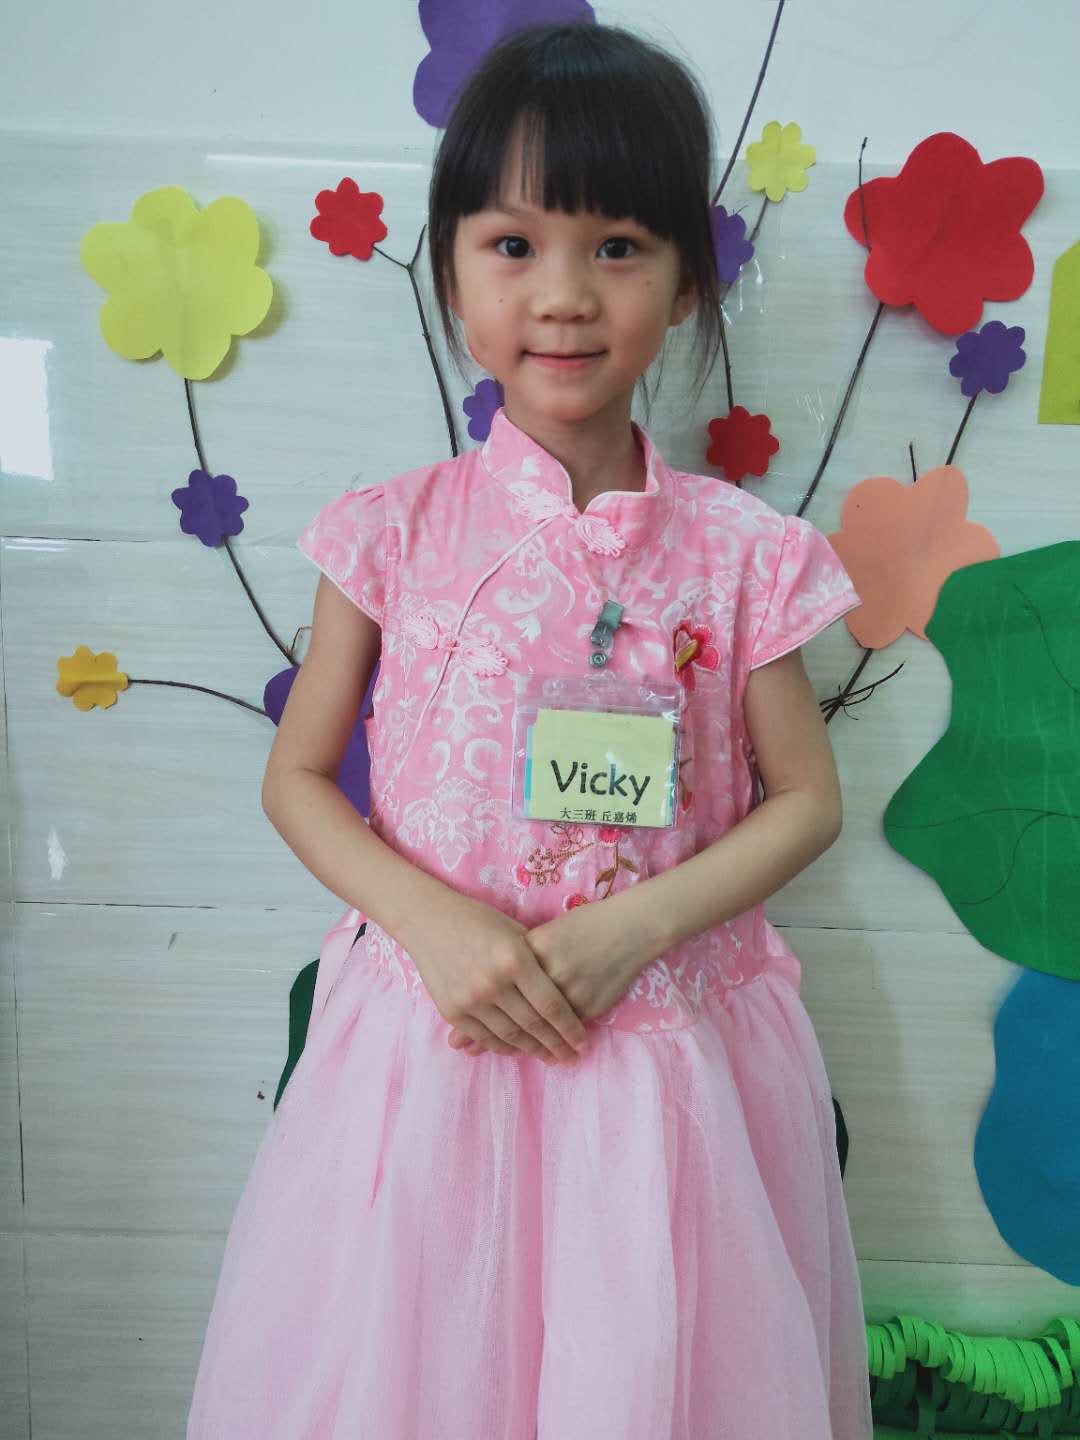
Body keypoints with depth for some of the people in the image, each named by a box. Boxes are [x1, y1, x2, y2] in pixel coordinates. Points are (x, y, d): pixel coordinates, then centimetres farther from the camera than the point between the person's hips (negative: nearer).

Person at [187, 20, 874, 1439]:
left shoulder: (737, 550, -6)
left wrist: (632, 926, -15)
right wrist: (433, 921, -16)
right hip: (428, 1038, 0)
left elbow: (806, 799, -1)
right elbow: (297, 775, 0)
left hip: (670, 1044, 1)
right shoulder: (398, 531, -6)